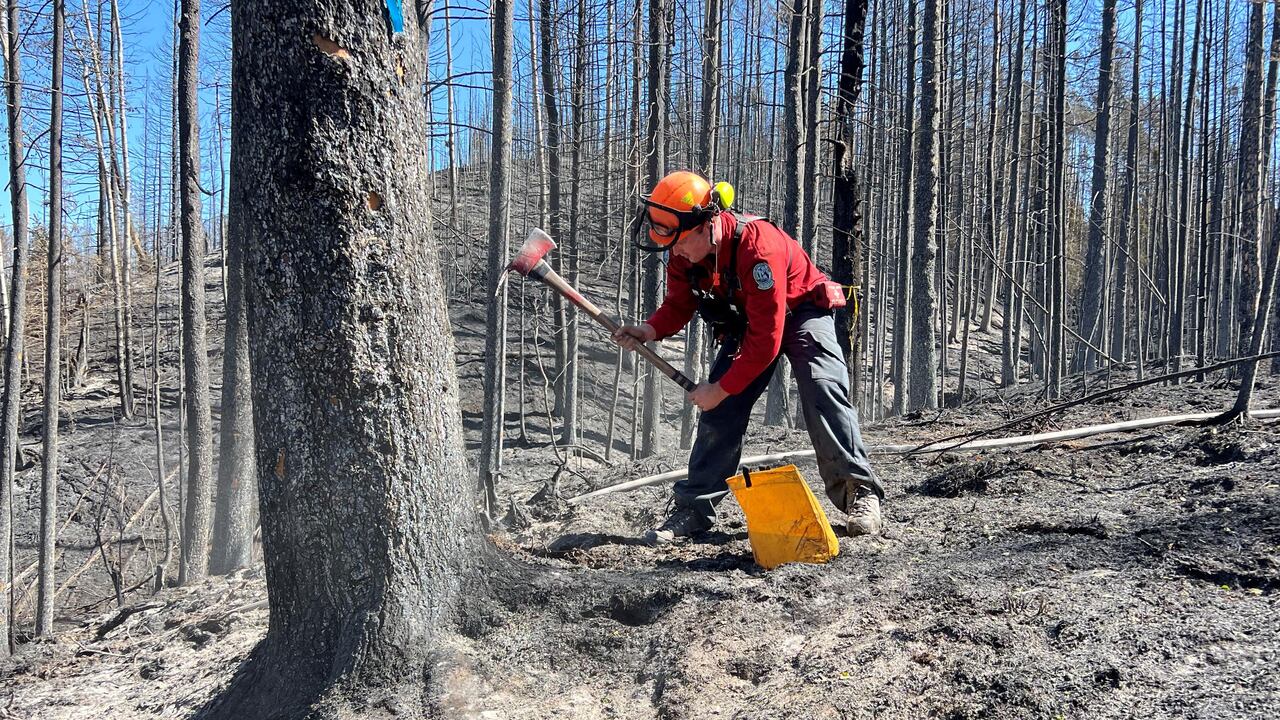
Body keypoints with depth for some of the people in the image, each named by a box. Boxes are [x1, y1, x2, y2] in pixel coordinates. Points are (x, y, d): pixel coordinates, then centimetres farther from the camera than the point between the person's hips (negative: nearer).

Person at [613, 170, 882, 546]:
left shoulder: (756, 246, -38)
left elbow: (766, 339, -36)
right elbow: (678, 306, -4)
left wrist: (722, 388, -30)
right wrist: (649, 330, -27)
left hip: (801, 311, -6)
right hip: (745, 320, 6)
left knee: (823, 391, -25)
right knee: (720, 412, -5)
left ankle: (859, 492, -12)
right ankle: (693, 507, 3)